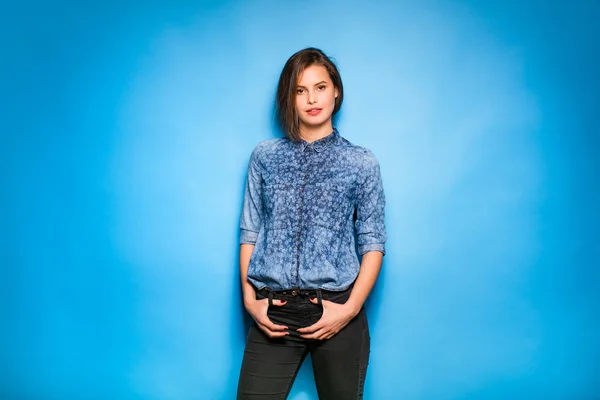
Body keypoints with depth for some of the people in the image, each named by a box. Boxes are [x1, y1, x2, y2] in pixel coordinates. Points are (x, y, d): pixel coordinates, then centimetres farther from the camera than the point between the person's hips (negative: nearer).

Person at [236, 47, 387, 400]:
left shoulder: (362, 163, 2)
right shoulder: (265, 156, 7)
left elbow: (373, 243, 0)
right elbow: (250, 231, 7)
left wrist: (351, 308, -10)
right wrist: (250, 299, -3)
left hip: (336, 312, -1)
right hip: (273, 312, 1)